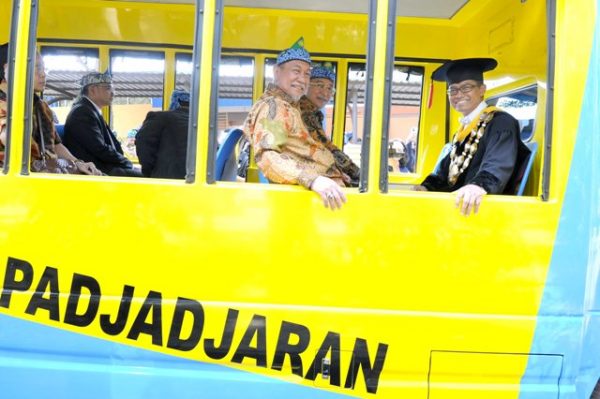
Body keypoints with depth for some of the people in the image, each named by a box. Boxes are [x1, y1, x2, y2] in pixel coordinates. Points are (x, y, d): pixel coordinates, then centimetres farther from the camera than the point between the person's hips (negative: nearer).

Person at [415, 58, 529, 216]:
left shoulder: (501, 122, -5)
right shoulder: (464, 129, 21)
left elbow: (499, 164, -24)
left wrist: (480, 185, -44)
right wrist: (426, 187, -1)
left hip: (479, 206, -7)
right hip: (455, 203, 7)